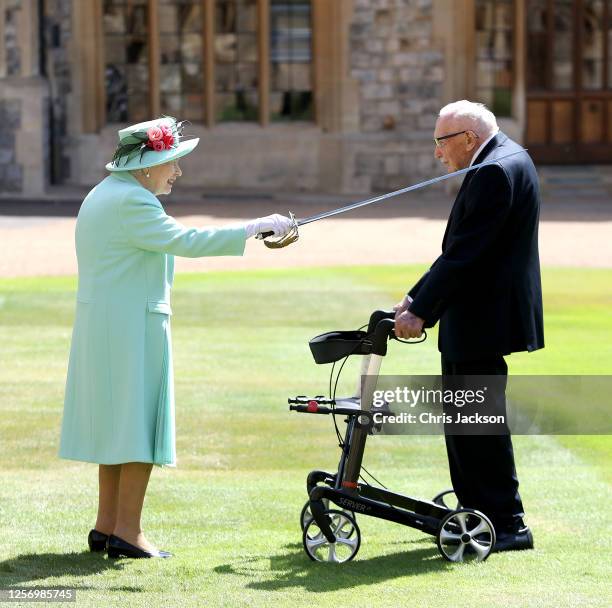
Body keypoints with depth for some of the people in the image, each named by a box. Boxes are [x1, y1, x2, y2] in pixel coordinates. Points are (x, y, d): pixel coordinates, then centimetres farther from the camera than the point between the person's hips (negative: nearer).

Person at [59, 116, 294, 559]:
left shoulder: (104, 195, 16)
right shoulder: (131, 202, -17)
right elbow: (185, 241, -23)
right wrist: (255, 227, -20)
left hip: (100, 324, 10)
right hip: (133, 324, -10)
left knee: (115, 420, 14)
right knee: (140, 422, -6)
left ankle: (107, 524, 17)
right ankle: (127, 531, -7)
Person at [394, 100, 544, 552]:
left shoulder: (496, 172, -18)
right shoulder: (505, 160, 15)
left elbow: (465, 252, -23)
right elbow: (462, 247, 18)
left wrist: (420, 311, -21)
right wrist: (418, 298, 14)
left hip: (483, 319, -11)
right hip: (475, 318, 11)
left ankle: (507, 524, -1)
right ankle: (475, 511, 24)